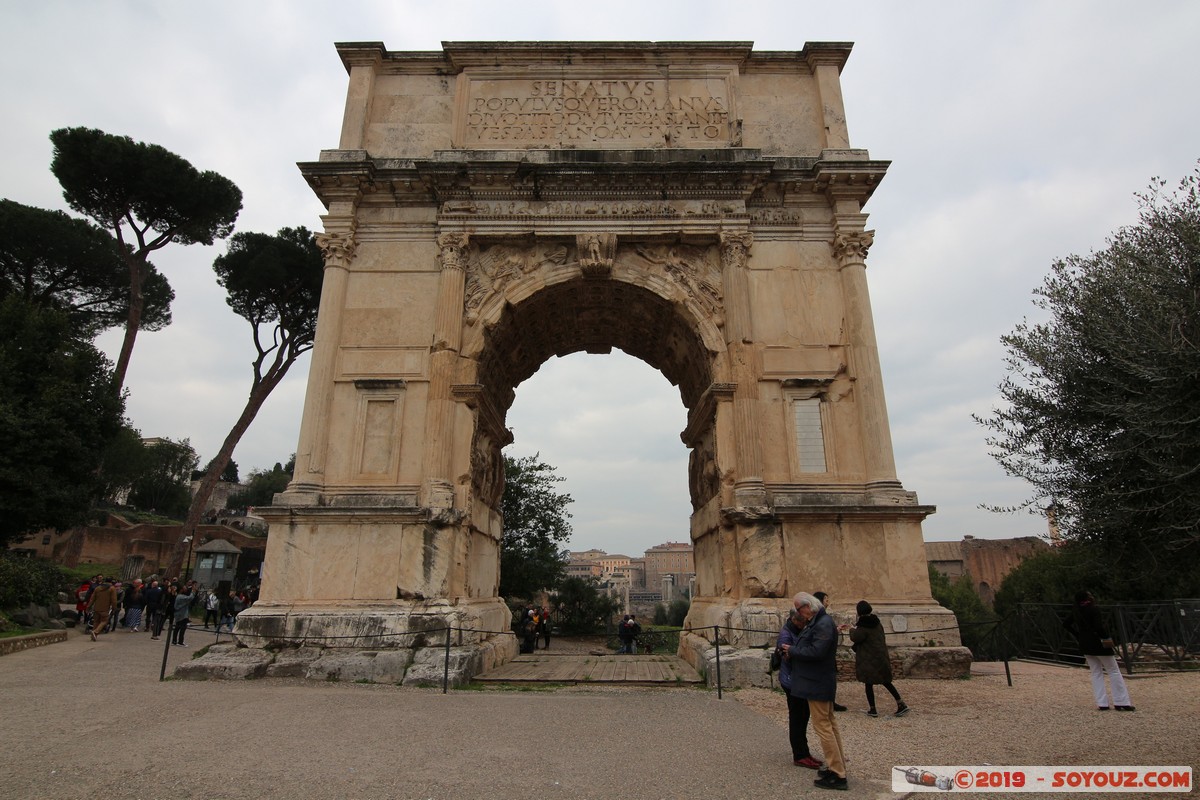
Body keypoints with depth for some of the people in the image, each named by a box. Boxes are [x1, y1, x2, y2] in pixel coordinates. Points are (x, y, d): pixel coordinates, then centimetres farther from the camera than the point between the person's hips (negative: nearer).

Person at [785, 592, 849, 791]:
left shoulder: (823, 624, -22)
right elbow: (808, 646, 14)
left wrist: (792, 651, -17)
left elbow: (816, 651, -29)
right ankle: (838, 766, 28)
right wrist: (793, 651, -1)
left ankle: (838, 775, 2)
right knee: (829, 723, 17)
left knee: (822, 726, -5)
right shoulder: (816, 622, 10)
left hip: (818, 683, -11)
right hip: (821, 681, 11)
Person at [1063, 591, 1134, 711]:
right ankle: (1121, 703, 5)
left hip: (1085, 646, 6)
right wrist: (1107, 638, -16)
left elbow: (1066, 624, 13)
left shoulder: (1075, 611, 7)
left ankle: (1102, 704, 7)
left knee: (1096, 674, 11)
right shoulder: (1093, 609, -14)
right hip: (1099, 644, -6)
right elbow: (1099, 626, -26)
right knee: (1114, 671, 4)